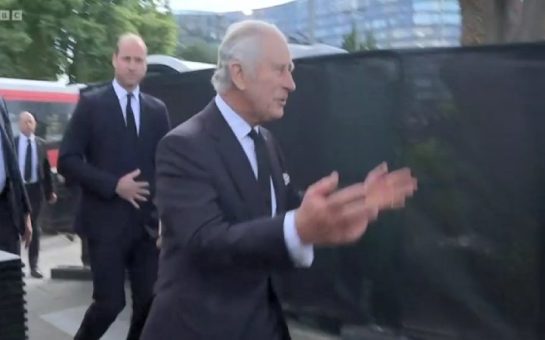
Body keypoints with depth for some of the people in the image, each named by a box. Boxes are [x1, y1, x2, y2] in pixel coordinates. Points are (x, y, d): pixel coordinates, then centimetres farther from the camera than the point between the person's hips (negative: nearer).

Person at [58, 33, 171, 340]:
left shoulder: (157, 109, 9)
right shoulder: (91, 103, -1)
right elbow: (67, 160, -6)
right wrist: (114, 185, -16)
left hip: (147, 221, 4)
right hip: (107, 221, -3)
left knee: (149, 301, 7)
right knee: (110, 302, -1)